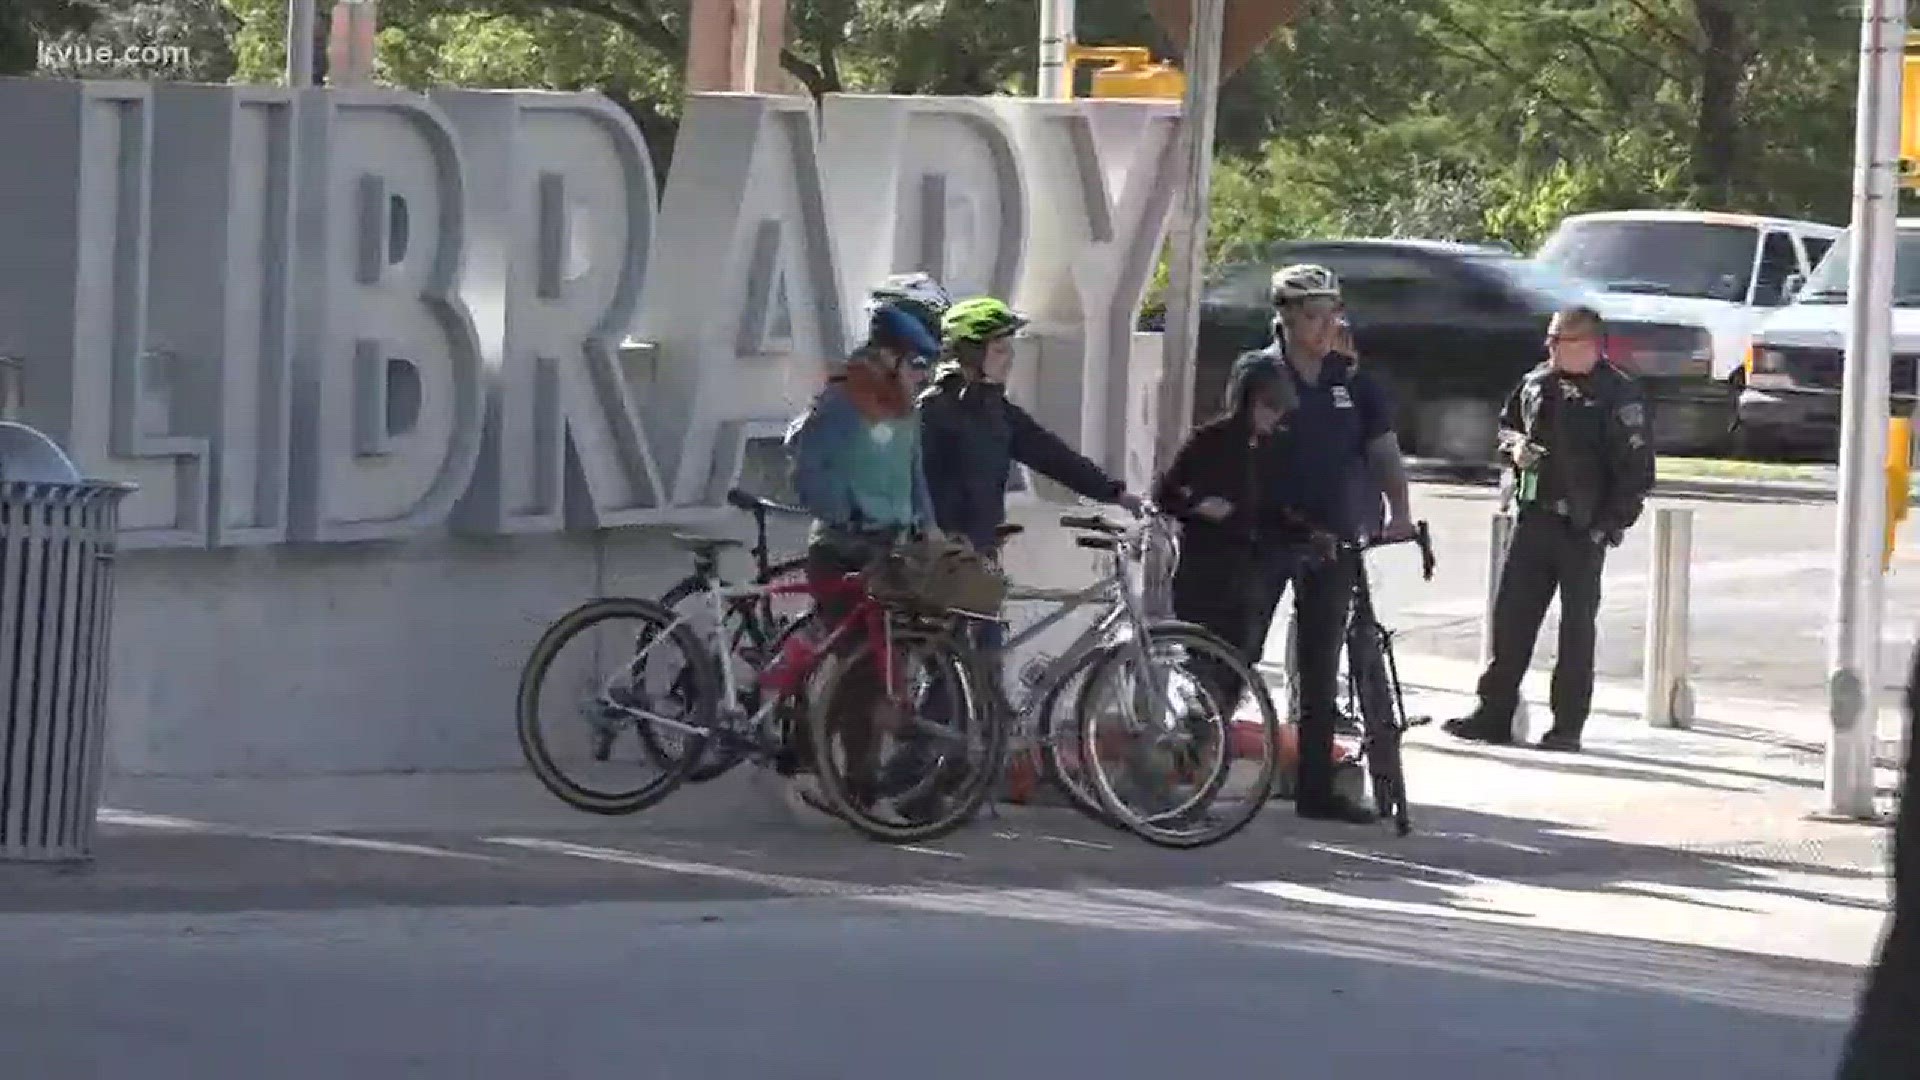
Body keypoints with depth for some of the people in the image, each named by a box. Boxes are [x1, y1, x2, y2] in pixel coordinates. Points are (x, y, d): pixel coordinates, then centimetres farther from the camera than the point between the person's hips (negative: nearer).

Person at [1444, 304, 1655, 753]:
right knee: (1510, 614, 5)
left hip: (1584, 529, -6)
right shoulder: (1536, 383, 9)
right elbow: (1507, 424, 26)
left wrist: (1610, 524, -15)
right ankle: (1494, 712, 12)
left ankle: (1568, 726, 7)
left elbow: (1637, 470, -10)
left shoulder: (1618, 395, -9)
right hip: (1533, 517, 6)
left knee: (1577, 625, 2)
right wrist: (1514, 445, 2)